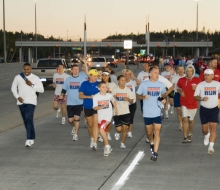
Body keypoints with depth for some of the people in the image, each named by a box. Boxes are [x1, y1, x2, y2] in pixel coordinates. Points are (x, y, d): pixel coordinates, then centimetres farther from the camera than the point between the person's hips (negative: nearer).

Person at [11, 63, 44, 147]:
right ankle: (32, 137, 25)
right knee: (26, 120, 10)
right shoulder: (18, 77, 4)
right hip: (21, 102, 4)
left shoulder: (35, 78, -1)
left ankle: (29, 139, -20)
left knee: (29, 119, -18)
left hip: (31, 102, -3)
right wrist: (17, 97, -4)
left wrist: (32, 85, -14)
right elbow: (13, 88, 12)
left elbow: (41, 90, -2)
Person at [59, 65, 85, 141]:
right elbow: (64, 89, 9)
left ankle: (75, 134, 1)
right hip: (70, 103, 2)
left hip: (79, 103, -2)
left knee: (76, 118, -10)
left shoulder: (82, 79, 1)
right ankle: (74, 127, 37)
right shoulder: (68, 79, 5)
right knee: (70, 120, 4)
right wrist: (62, 95, -8)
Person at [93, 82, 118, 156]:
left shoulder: (109, 95, -5)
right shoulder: (96, 97, -8)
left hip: (108, 116, -3)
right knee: (103, 132, 16)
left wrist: (116, 109, 23)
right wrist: (102, 106, -29)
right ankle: (107, 148, 35)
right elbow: (95, 108, -15)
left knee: (101, 130, -24)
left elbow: (113, 101, 18)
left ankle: (107, 146, -11)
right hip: (100, 117, 3)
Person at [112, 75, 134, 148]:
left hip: (126, 112, 1)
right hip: (117, 112, -1)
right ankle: (117, 133, 31)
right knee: (119, 129, -5)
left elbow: (132, 102, 3)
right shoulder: (115, 90, -3)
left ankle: (122, 143, 19)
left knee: (124, 128, 2)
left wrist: (128, 99, -19)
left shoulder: (128, 90, 1)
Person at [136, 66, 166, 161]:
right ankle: (151, 143, 44)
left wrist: (164, 99, -3)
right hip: (147, 113, 0)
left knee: (157, 132, -8)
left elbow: (164, 94, 18)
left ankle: (155, 152, -6)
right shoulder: (144, 84, -4)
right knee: (149, 132, 14)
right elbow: (137, 95, 3)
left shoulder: (161, 84, 3)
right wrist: (143, 97, -18)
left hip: (158, 113, 0)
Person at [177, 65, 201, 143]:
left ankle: (190, 134, 36)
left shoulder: (197, 80, -5)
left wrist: (196, 89, -18)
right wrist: (180, 92, -8)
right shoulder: (181, 80, -3)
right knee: (185, 119, -12)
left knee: (191, 120, 14)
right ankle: (185, 137, -10)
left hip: (193, 103, 1)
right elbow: (178, 88, 14)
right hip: (184, 103, 0)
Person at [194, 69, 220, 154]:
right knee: (204, 128, 8)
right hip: (204, 109, 0)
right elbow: (195, 97, -4)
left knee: (213, 127, -12)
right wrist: (202, 98, -22)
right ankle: (206, 135, 43)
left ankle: (211, 146, -12)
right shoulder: (200, 85, -3)